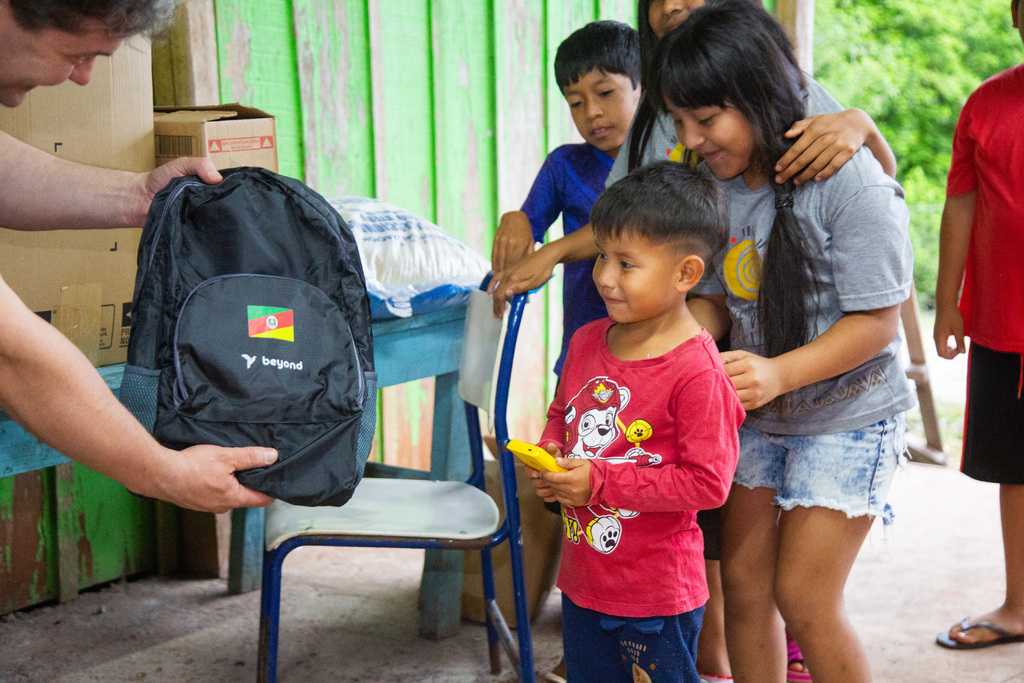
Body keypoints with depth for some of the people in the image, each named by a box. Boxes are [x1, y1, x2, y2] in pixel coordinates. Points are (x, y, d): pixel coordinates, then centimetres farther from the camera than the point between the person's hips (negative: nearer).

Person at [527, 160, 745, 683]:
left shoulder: (697, 371, -21)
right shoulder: (587, 342, 3)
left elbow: (709, 482, -23)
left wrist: (602, 482, -23)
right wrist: (549, 454, -3)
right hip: (581, 580, 7)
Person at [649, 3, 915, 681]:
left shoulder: (848, 179, -22)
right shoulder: (717, 184, -2)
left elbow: (877, 320, -21)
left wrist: (779, 373, -33)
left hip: (848, 417, -6)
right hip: (757, 415, 6)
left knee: (803, 598, -5)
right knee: (743, 584, 9)